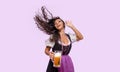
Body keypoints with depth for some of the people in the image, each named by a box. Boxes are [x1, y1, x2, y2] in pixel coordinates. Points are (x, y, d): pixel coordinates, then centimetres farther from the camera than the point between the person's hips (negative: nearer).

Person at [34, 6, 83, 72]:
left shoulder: (69, 36, 10)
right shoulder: (52, 37, -1)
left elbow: (80, 37, 6)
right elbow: (46, 50, 2)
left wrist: (72, 26, 6)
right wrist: (49, 54, -23)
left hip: (67, 63, 4)